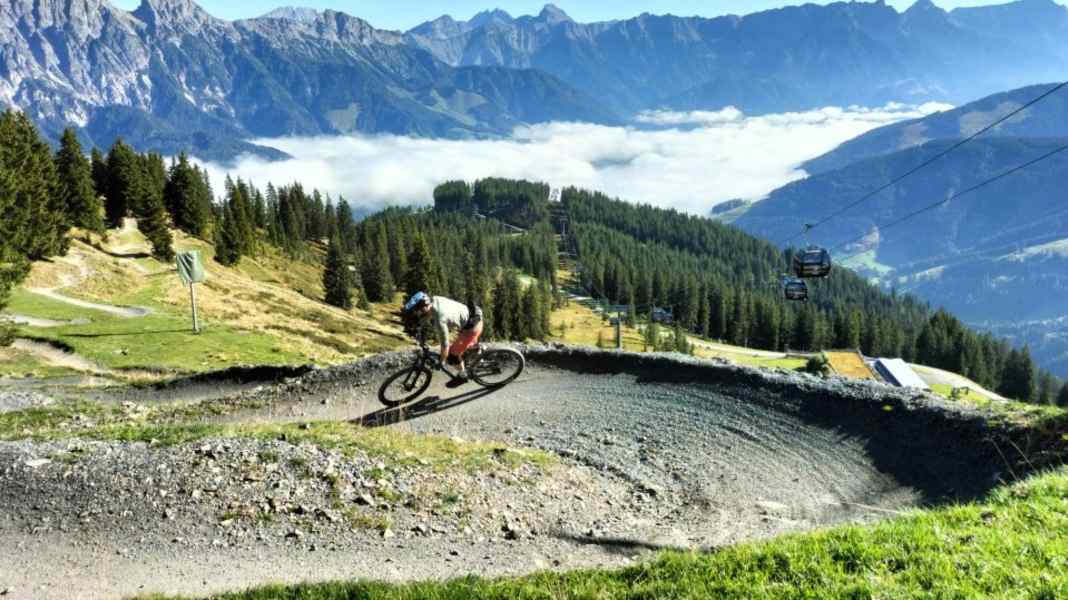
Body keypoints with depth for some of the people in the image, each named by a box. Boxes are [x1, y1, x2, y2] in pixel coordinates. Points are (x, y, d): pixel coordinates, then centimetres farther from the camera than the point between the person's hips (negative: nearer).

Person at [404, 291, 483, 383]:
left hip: (472, 326, -8)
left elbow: (445, 344, -23)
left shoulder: (440, 319, -30)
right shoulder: (435, 299, -8)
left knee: (454, 352, 4)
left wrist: (442, 363, -10)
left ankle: (462, 375, 22)